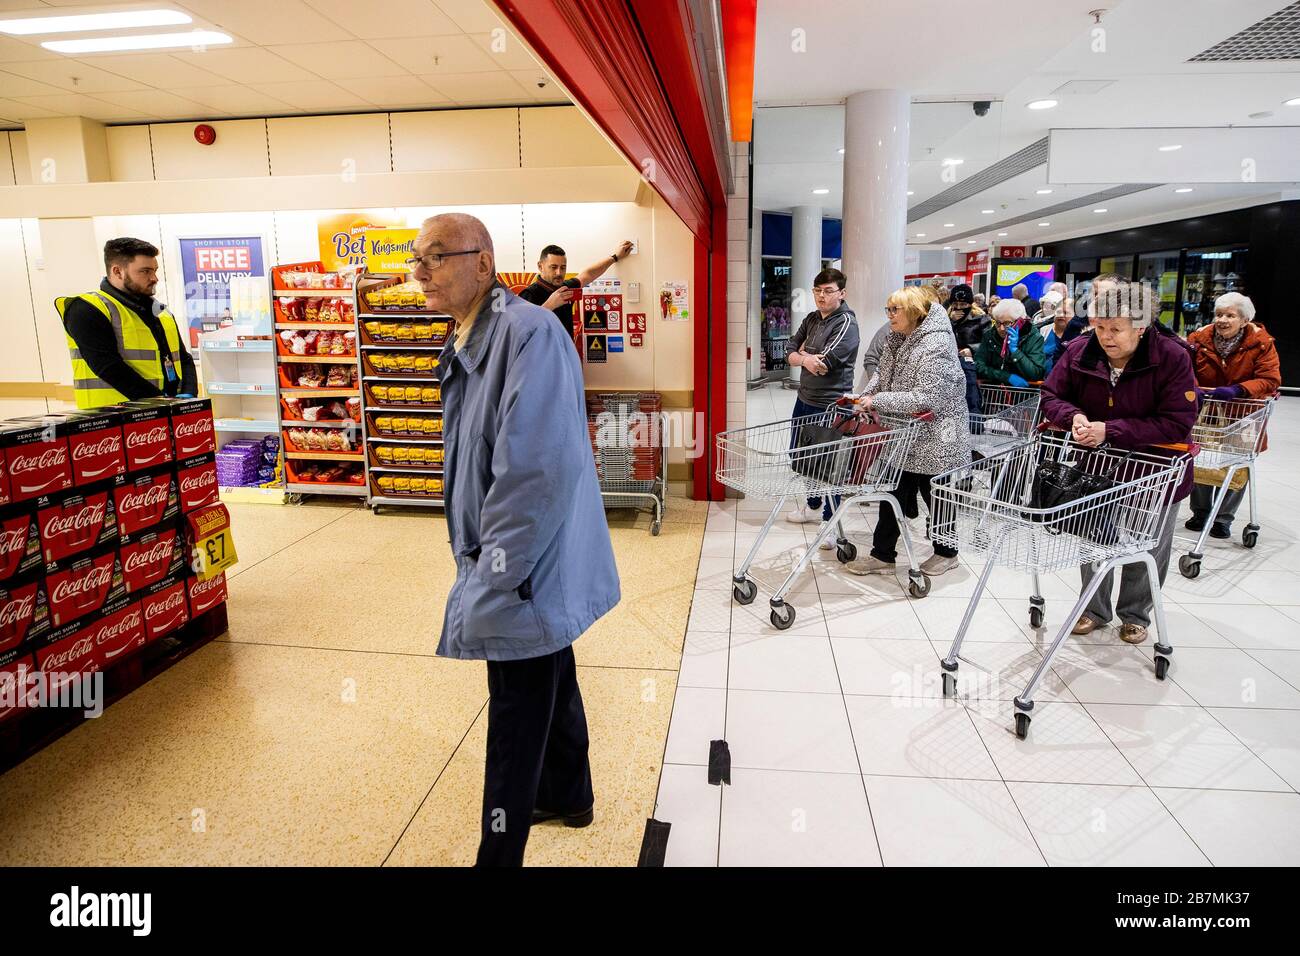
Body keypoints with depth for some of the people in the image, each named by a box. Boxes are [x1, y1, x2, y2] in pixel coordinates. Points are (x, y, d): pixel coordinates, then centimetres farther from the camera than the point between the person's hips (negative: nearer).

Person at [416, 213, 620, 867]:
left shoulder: (528, 333, -23)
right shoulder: (465, 344, 9)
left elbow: (536, 474, -30)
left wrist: (493, 581, -22)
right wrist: (477, 562, 18)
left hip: (527, 571, -10)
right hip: (510, 564, 10)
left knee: (517, 720, 4)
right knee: (551, 685, 26)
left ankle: (499, 853, 23)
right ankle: (568, 796, 48)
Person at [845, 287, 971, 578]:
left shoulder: (936, 346, -23)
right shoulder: (897, 338, 5)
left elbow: (925, 398, -28)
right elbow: (882, 373, 15)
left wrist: (878, 400, -25)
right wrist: (866, 395, -4)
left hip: (934, 437, -8)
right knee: (893, 492, 9)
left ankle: (946, 553, 31)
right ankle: (882, 555, 17)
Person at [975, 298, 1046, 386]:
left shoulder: (1033, 337, -4)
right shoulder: (989, 335, 3)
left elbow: (1037, 374, -13)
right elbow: (978, 367, -5)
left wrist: (1015, 350, -18)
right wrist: (1008, 377, -15)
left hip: (1023, 390, -2)